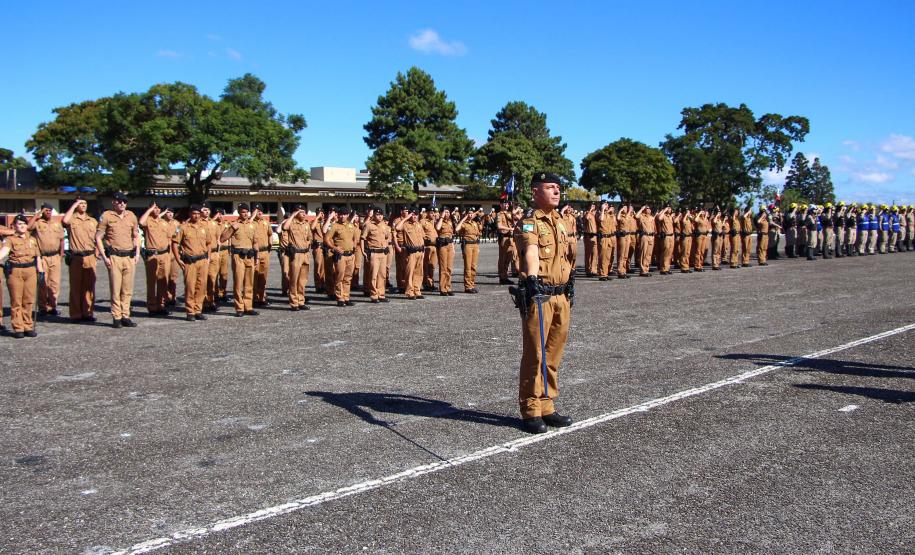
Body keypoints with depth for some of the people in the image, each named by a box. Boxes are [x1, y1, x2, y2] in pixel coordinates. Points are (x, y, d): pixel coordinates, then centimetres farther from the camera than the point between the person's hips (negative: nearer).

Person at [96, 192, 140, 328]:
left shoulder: (131, 216, 13)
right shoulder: (106, 216, 0)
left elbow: (136, 236, 21)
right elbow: (98, 238, 0)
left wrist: (137, 253, 10)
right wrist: (104, 257, -7)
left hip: (130, 257, 4)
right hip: (114, 257, -4)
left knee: (128, 290, 5)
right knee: (115, 289, -3)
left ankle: (125, 316, 12)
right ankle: (116, 318, 3)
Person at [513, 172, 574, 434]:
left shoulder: (559, 221, 16)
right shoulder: (529, 222, -11)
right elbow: (531, 251, -30)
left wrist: (568, 287, 25)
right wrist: (532, 278, -46)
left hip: (561, 296, 8)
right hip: (538, 295, -8)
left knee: (553, 355, 14)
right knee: (534, 355, -1)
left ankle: (547, 406, 25)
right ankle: (530, 410, 10)